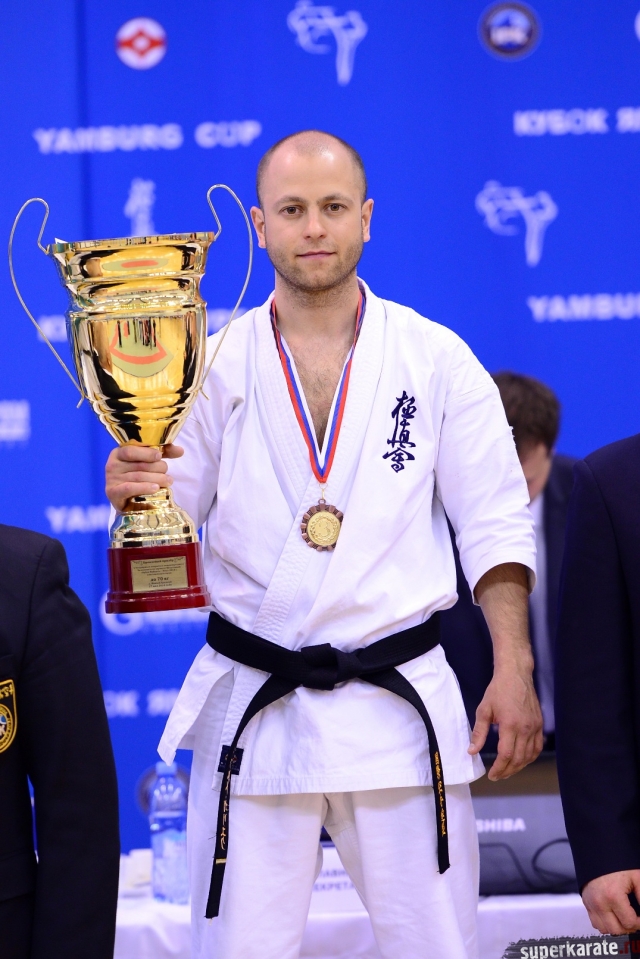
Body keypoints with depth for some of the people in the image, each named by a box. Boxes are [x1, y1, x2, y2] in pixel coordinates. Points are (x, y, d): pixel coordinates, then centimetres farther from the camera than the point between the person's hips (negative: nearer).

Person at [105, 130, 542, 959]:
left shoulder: (436, 360, 3)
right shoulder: (215, 362, 4)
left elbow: (494, 525, 3)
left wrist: (514, 668, -6)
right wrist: (132, 493, -18)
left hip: (398, 703, 0)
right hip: (253, 708, 0)